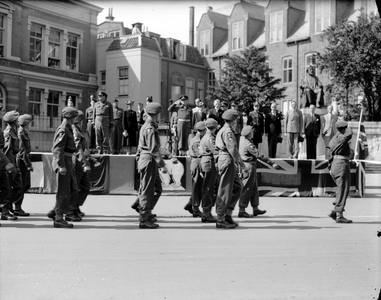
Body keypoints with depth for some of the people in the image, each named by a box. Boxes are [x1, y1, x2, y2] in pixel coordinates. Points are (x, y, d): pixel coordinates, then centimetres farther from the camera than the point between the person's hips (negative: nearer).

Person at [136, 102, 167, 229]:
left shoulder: (144, 127, 15)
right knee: (147, 190, -4)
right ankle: (144, 220, 2)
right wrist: (162, 164, -21)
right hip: (149, 161, -10)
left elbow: (140, 147, 21)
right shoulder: (150, 129, -16)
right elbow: (154, 149, -21)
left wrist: (139, 161, 25)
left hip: (144, 160, 10)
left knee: (157, 189, 16)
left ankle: (146, 212, 21)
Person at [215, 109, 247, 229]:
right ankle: (220, 220, -2)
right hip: (227, 161, -10)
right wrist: (242, 164, -19)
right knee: (225, 191, -6)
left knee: (237, 187, 14)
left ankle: (228, 215, 13)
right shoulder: (228, 132, -14)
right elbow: (233, 149, -21)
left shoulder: (223, 130, 19)